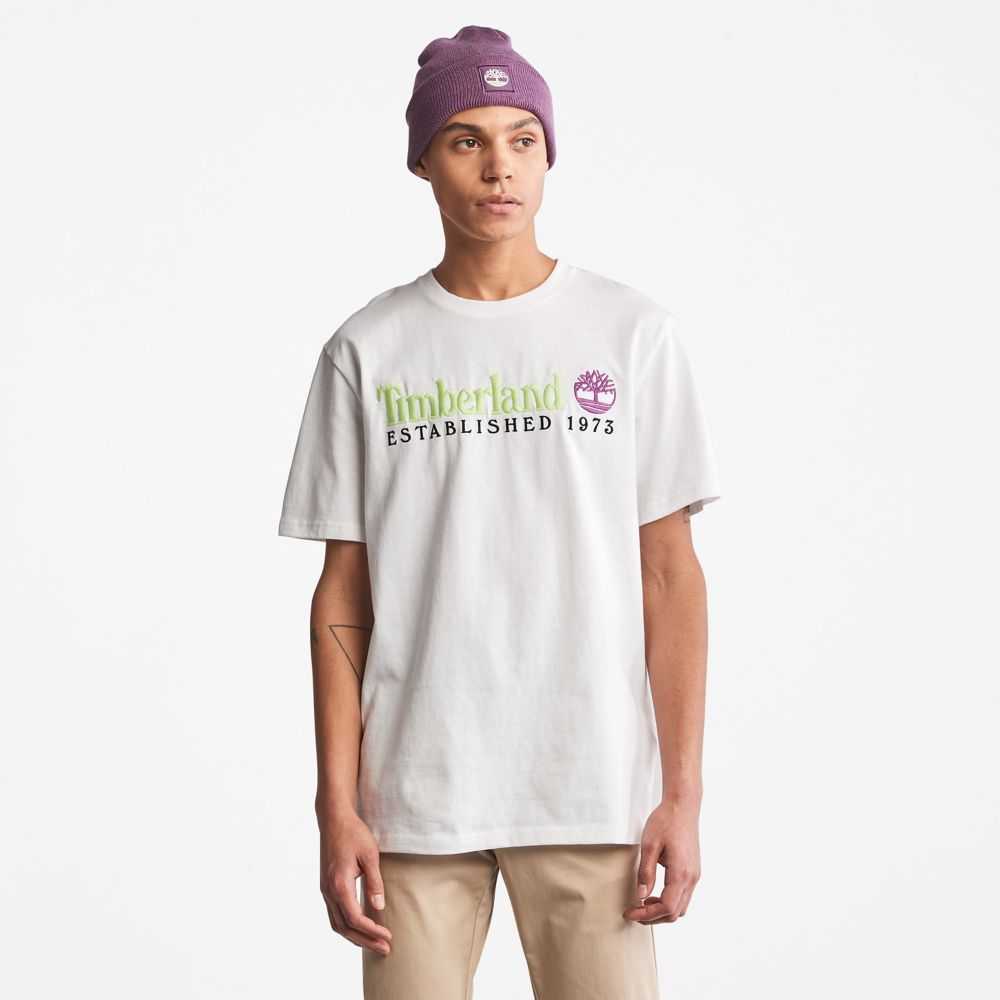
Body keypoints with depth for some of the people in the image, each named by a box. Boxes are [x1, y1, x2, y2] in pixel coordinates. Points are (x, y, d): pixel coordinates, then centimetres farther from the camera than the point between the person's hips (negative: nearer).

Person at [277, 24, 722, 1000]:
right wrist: (337, 805, -1)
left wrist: (681, 791, -3)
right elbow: (343, 593, 5)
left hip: (593, 789, 0)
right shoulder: (367, 350, 5)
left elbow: (668, 572, 2)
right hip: (415, 793, 1)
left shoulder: (633, 332, 3)